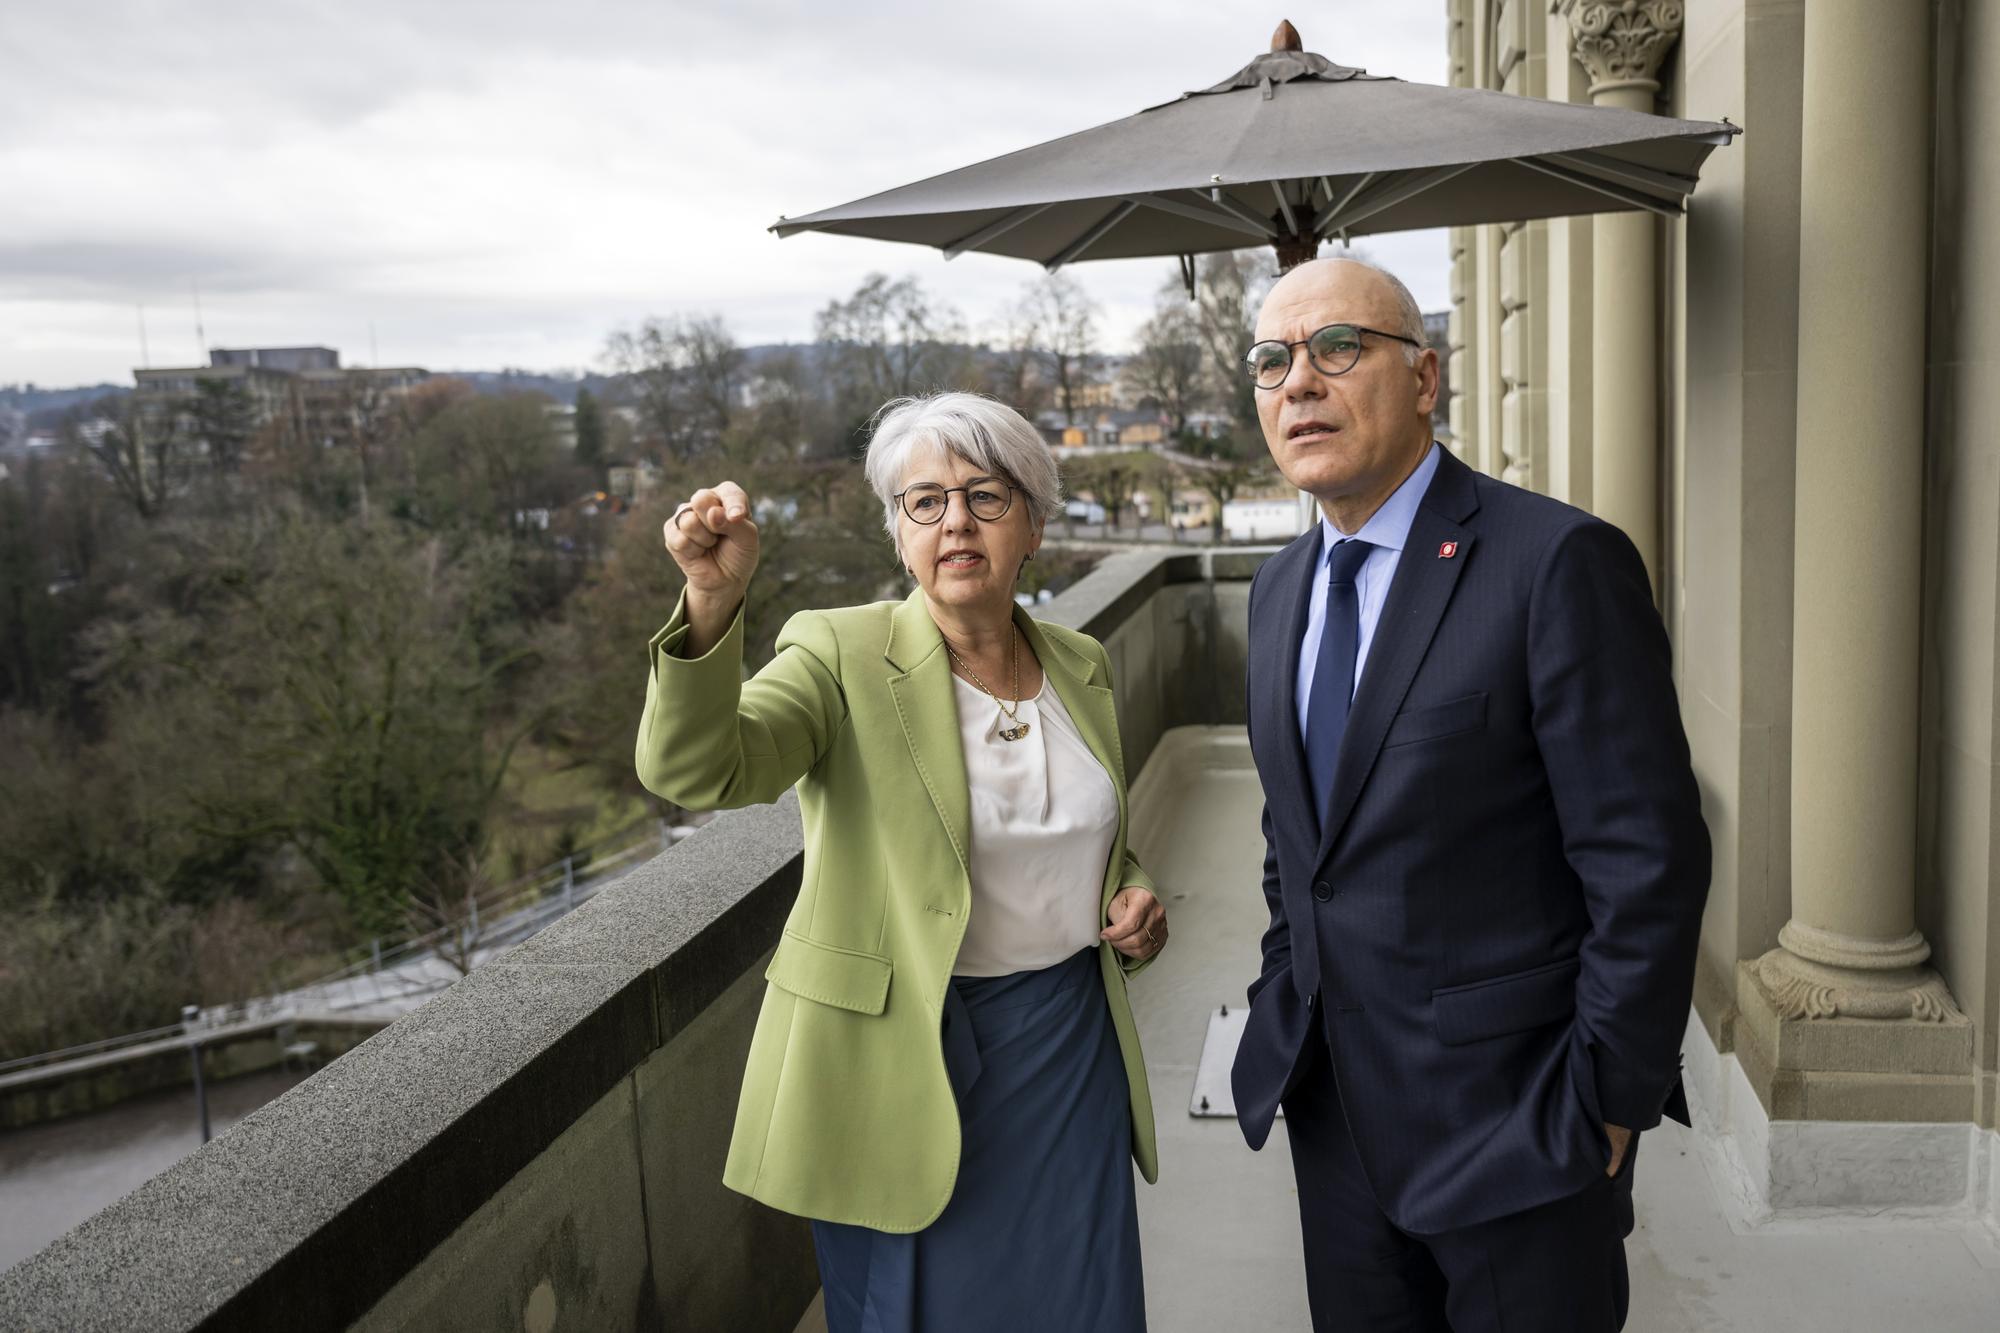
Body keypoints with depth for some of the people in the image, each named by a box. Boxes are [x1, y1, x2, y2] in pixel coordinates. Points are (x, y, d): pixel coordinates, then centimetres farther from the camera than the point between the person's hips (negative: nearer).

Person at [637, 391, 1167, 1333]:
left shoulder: (1080, 665, 5)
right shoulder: (842, 656, -11)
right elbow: (692, 770, -29)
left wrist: (1131, 897, 0)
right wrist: (713, 601, -45)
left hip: (1069, 1046, 5)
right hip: (904, 1058, -4)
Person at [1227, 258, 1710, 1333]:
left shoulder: (1561, 562, -16)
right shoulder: (1279, 588, 7)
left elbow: (1649, 861, -16)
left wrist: (1607, 1099, -13)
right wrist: (1288, 1014, 12)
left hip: (1514, 1110, -6)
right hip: (1333, 1103, 6)